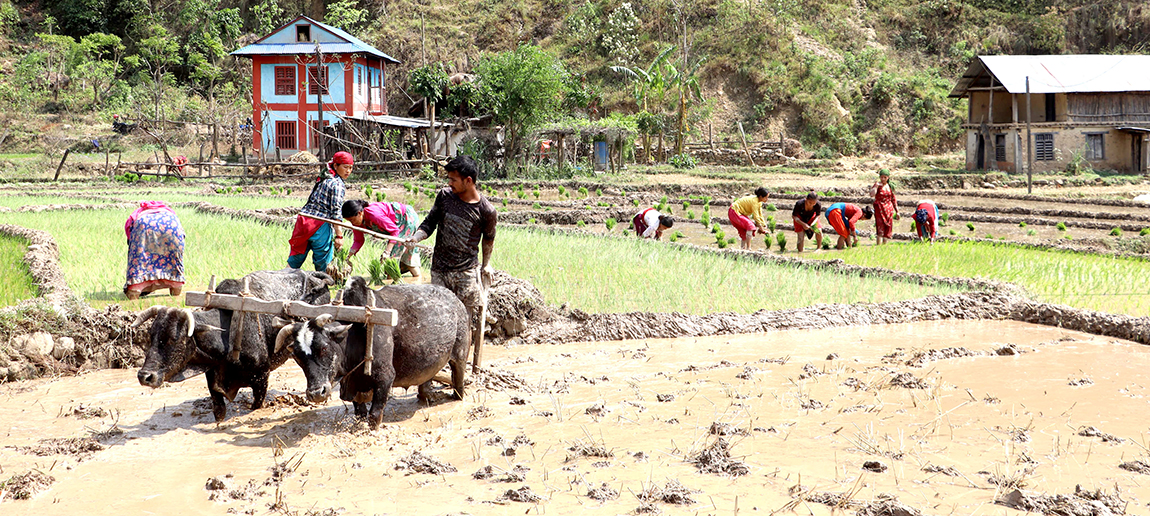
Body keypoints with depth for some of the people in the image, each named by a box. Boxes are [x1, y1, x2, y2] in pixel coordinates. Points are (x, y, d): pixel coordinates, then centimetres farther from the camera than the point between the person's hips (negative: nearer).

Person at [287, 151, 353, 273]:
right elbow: (336, 212, -14)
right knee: (323, 261, 3)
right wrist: (339, 235, -13)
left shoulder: (323, 179, 18)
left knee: (295, 258, 12)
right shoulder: (338, 184, -8)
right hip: (320, 226, -8)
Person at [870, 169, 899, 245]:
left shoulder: (890, 186, 9)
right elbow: (872, 194, -22)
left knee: (888, 228, 3)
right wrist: (877, 186, -21)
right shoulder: (877, 185, -2)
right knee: (880, 227, -14)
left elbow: (893, 199, 16)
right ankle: (879, 246, -17)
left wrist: (897, 211, 15)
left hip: (889, 209, 4)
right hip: (879, 209, -4)